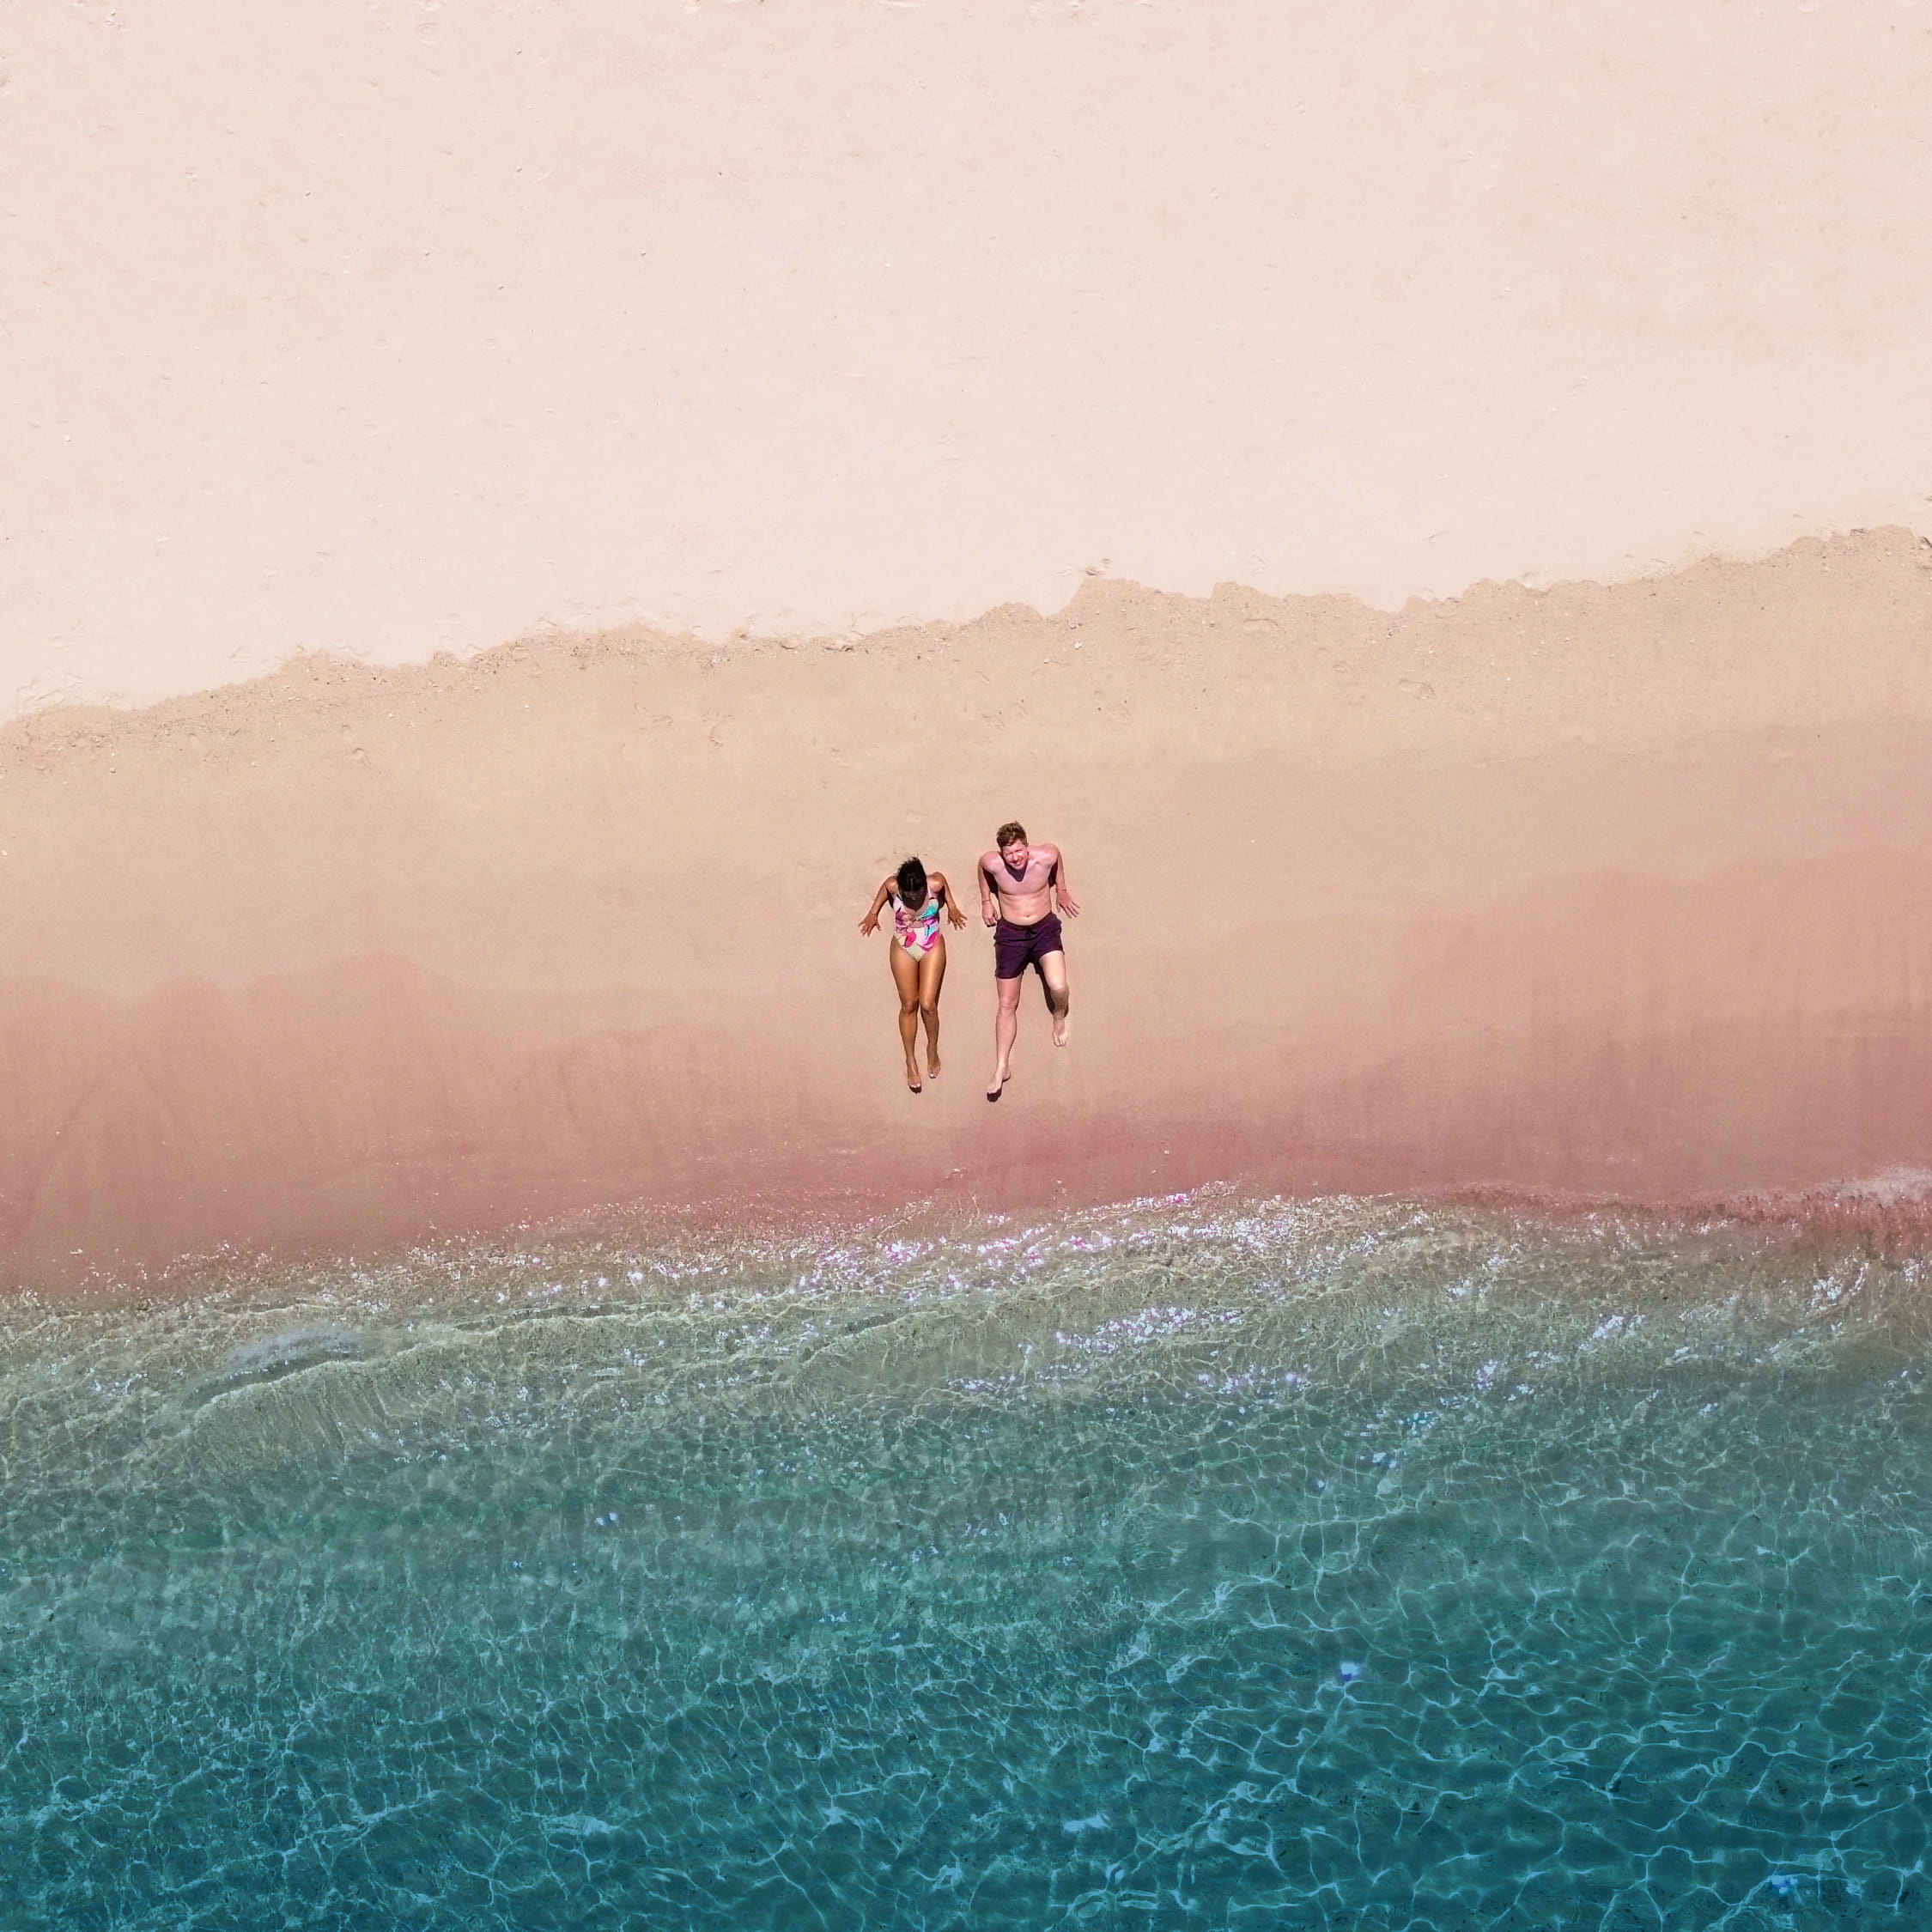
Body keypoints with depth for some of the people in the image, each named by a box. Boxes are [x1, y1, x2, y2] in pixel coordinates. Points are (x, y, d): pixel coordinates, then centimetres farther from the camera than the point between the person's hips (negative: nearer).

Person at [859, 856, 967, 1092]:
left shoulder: (936, 883, -24)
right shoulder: (892, 885, -23)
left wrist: (951, 906, 15)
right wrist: (873, 912, 15)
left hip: (932, 948, -1)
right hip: (903, 949, 1)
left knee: (927, 1004, -6)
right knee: (909, 1005, 5)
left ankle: (933, 1049, 22)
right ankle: (911, 1062, 18)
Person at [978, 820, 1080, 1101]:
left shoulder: (1046, 856, -22)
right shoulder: (991, 863, -21)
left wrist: (1062, 891, 17)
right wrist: (986, 901, 15)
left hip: (1044, 929, -1)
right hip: (1010, 933, 1)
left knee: (1057, 987, -23)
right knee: (1007, 1004, 4)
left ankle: (1059, 1017, 13)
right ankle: (1002, 1068, 14)